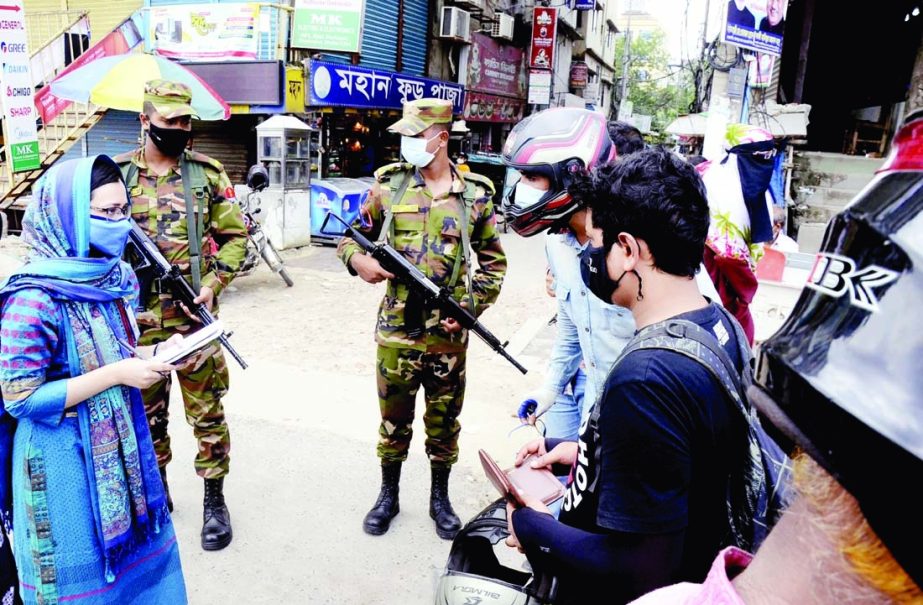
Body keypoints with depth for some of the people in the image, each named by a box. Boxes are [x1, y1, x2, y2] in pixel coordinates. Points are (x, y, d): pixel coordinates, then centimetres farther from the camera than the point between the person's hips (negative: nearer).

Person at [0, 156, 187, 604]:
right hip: (66, 460, -7)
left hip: (122, 444, 7)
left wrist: (152, 355, -6)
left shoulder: (112, 277, -1)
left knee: (135, 553, 21)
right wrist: (118, 374, -24)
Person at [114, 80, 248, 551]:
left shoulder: (207, 173, 1)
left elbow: (235, 235, 3)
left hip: (195, 317, -2)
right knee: (146, 414, 15)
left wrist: (213, 284, -10)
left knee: (207, 413, 4)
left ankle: (214, 500, 20)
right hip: (136, 318, 2)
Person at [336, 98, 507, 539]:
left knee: (444, 421, 15)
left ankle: (440, 498, 35)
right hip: (396, 330, 0)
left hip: (448, 334, 0)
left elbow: (494, 264, 6)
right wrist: (358, 259, -13)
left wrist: (469, 307, -7)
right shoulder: (388, 184, 0)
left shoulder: (475, 194, -1)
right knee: (394, 419, 14)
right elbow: (352, 236, 10)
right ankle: (388, 495, 35)